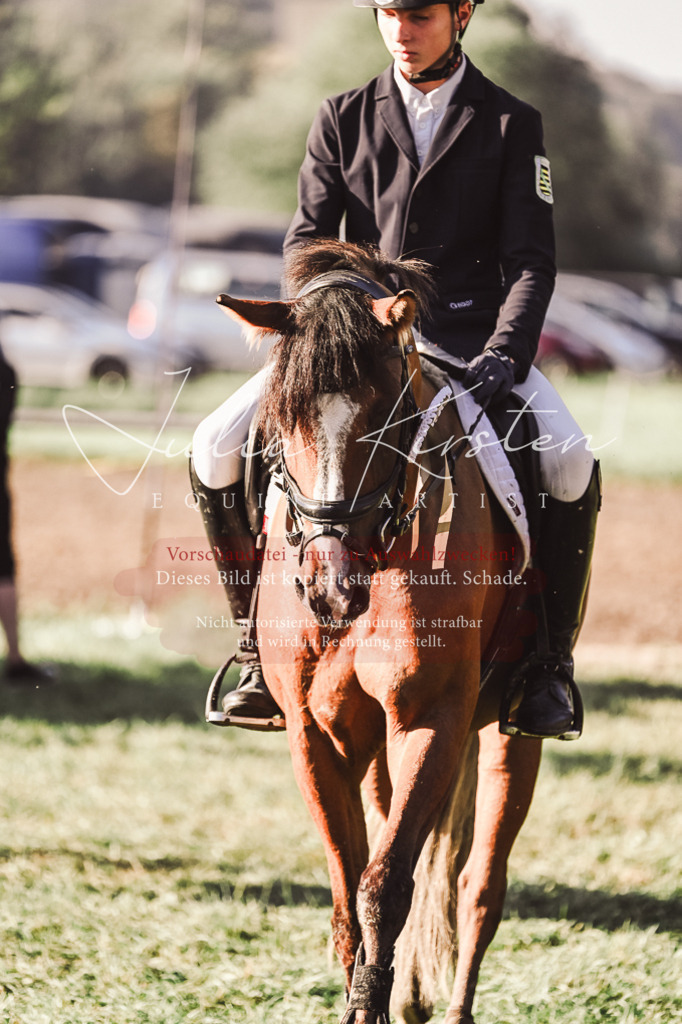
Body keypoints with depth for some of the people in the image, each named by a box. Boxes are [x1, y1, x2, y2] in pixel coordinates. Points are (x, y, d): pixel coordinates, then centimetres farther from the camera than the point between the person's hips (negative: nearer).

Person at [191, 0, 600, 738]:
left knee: (571, 468, -31)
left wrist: (505, 354, -21)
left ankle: (549, 660, -12)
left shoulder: (511, 125, 4)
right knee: (215, 451, -18)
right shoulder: (342, 121, 9)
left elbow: (530, 261, -3)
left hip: (470, 338, -2)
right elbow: (307, 241, 4)